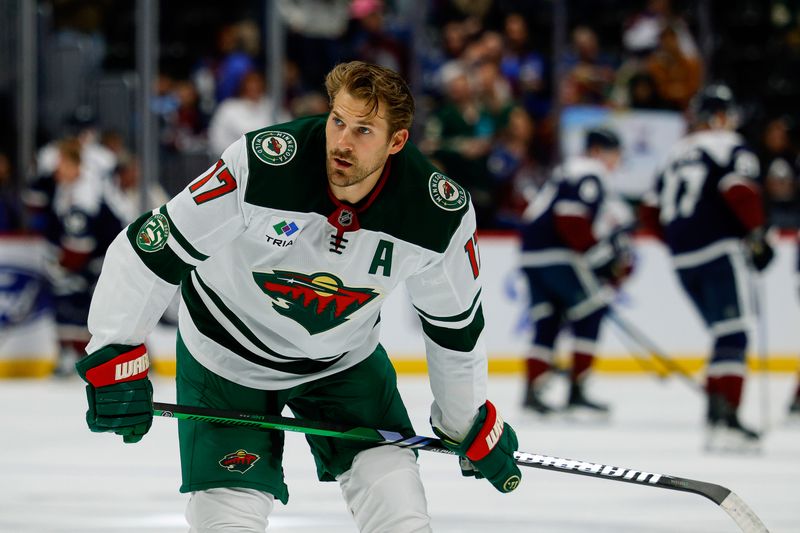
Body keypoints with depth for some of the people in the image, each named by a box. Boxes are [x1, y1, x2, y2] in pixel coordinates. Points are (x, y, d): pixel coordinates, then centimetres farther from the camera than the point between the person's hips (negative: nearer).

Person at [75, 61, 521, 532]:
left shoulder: (442, 214, -22)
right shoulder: (263, 163, -32)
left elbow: (455, 325, -3)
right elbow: (151, 250, -24)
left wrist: (472, 425, 7)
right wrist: (115, 357, -26)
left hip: (346, 360, 2)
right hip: (228, 357, -2)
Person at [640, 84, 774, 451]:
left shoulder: (678, 153, 21)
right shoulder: (729, 146, -1)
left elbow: (651, 210, 21)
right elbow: (740, 191, -19)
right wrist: (757, 234, -8)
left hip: (682, 257, 8)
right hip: (719, 250, -8)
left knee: (723, 334, 18)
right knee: (733, 335, -11)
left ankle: (715, 411, 13)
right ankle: (725, 420, -22)